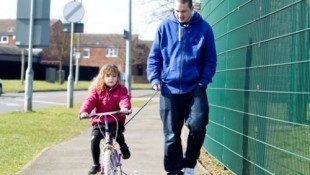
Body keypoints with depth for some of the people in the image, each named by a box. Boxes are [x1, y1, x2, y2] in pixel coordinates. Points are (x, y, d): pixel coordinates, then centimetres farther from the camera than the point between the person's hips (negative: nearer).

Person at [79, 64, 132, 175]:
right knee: (94, 139, -17)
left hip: (115, 120, -1)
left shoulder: (121, 89, 1)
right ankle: (96, 164, 1)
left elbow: (124, 99, -18)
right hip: (99, 121, 2)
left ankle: (124, 147, 3)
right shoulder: (97, 90, 3)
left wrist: (125, 107, -42)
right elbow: (90, 101, -10)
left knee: (117, 132, -32)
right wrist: (84, 111, -30)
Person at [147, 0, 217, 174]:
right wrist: (155, 78, -6)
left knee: (197, 125, -16)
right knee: (171, 134, 7)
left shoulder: (204, 28, -1)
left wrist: (203, 81, -10)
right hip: (169, 89, 2)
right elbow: (154, 56, 7)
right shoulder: (165, 27, 2)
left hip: (195, 88, -1)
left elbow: (211, 59, 2)